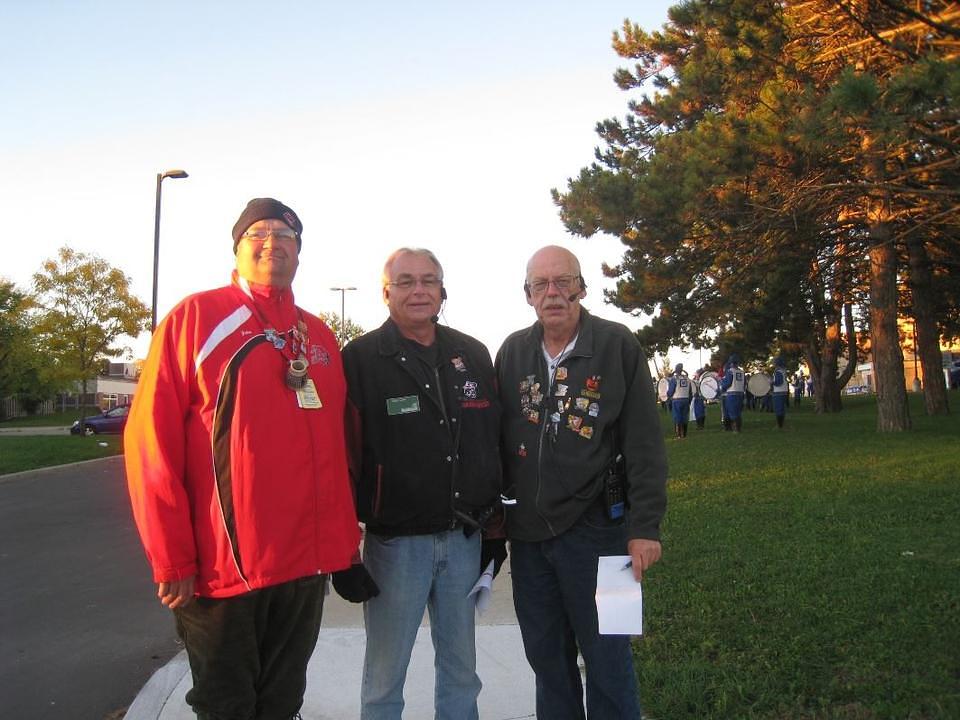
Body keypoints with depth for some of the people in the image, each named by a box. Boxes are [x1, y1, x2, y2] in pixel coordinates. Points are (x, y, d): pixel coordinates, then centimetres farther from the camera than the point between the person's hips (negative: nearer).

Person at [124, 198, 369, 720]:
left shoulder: (319, 336, 11)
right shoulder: (195, 317, -5)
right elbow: (152, 440, -9)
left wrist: (344, 539, 11)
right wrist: (171, 559, -11)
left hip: (308, 563, 5)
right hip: (223, 566, -4)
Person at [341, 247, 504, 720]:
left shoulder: (473, 355, 7)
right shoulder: (361, 359, -7)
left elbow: (493, 445, 11)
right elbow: (345, 455, -9)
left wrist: (495, 527, 11)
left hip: (465, 539, 4)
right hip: (395, 541, -4)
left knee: (461, 668, 18)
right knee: (385, 674, 11)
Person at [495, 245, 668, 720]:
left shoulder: (618, 346, -6)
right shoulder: (513, 352, 5)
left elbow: (644, 445, -8)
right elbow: (497, 437, 10)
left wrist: (645, 527, -11)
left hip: (593, 527, -4)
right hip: (526, 532, 4)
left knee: (606, 657, 7)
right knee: (546, 655, 17)